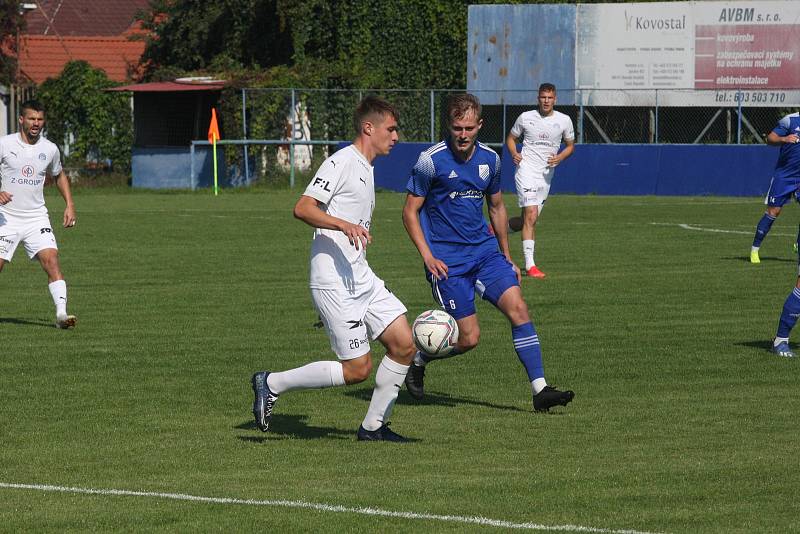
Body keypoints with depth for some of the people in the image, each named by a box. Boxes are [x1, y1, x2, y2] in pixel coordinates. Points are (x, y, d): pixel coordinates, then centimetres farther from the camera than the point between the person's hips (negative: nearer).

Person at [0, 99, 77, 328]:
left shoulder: (50, 149, 5)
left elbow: (59, 176, 23)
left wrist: (69, 205, 12)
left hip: (37, 218, 2)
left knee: (51, 260, -17)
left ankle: (61, 313, -22)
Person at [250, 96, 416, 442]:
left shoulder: (366, 169, 19)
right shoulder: (341, 163, -11)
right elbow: (302, 208, -21)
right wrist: (344, 224, -34)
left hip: (361, 279, 10)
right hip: (334, 283, -9)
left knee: (404, 345, 0)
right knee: (357, 369, -8)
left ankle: (373, 427, 11)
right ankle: (272, 384, 4)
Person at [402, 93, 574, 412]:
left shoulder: (489, 160, 6)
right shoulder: (431, 161, -10)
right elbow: (410, 211, -5)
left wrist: (506, 257, 21)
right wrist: (427, 256, -14)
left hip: (485, 251, 5)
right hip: (447, 261, -5)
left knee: (517, 308, -12)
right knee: (469, 337, -8)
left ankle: (540, 390, -12)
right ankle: (417, 360, 21)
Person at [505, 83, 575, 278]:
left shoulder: (564, 121, 5)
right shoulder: (526, 117, 1)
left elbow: (570, 145, 15)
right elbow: (511, 138, 13)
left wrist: (559, 158, -6)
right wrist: (514, 154, -8)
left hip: (546, 174, 4)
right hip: (526, 169, -4)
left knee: (529, 219, 9)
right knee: (531, 216, -17)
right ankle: (530, 264, -19)